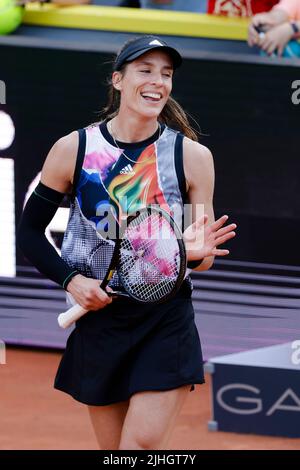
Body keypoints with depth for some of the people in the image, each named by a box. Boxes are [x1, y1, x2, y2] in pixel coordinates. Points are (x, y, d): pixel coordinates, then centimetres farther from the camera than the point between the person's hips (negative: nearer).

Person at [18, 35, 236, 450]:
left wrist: (196, 254, -19)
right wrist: (71, 280, -8)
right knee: (114, 449, 6)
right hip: (97, 319, 1)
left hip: (167, 326, -1)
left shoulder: (192, 156, -2)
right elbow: (30, 232, 7)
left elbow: (203, 262, 4)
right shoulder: (73, 149, -2)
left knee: (143, 446, -13)